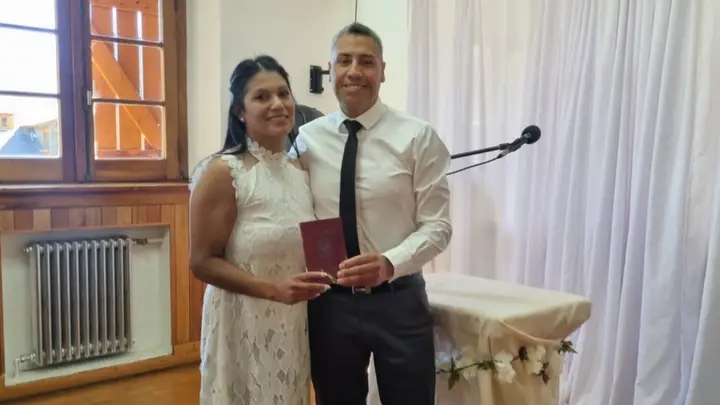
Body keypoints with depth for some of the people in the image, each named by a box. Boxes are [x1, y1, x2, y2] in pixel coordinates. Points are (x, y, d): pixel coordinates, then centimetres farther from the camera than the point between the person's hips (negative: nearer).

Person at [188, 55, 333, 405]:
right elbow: (203, 262, -15)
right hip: (244, 327, -6)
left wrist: (321, 274, -2)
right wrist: (275, 289, -24)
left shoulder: (300, 171, 5)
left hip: (295, 327, 6)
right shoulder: (222, 172, -13)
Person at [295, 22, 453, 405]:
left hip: (398, 301, -2)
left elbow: (437, 225, -8)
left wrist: (389, 263, -24)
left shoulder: (418, 137, -7)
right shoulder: (307, 139, 0)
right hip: (327, 303, 2)